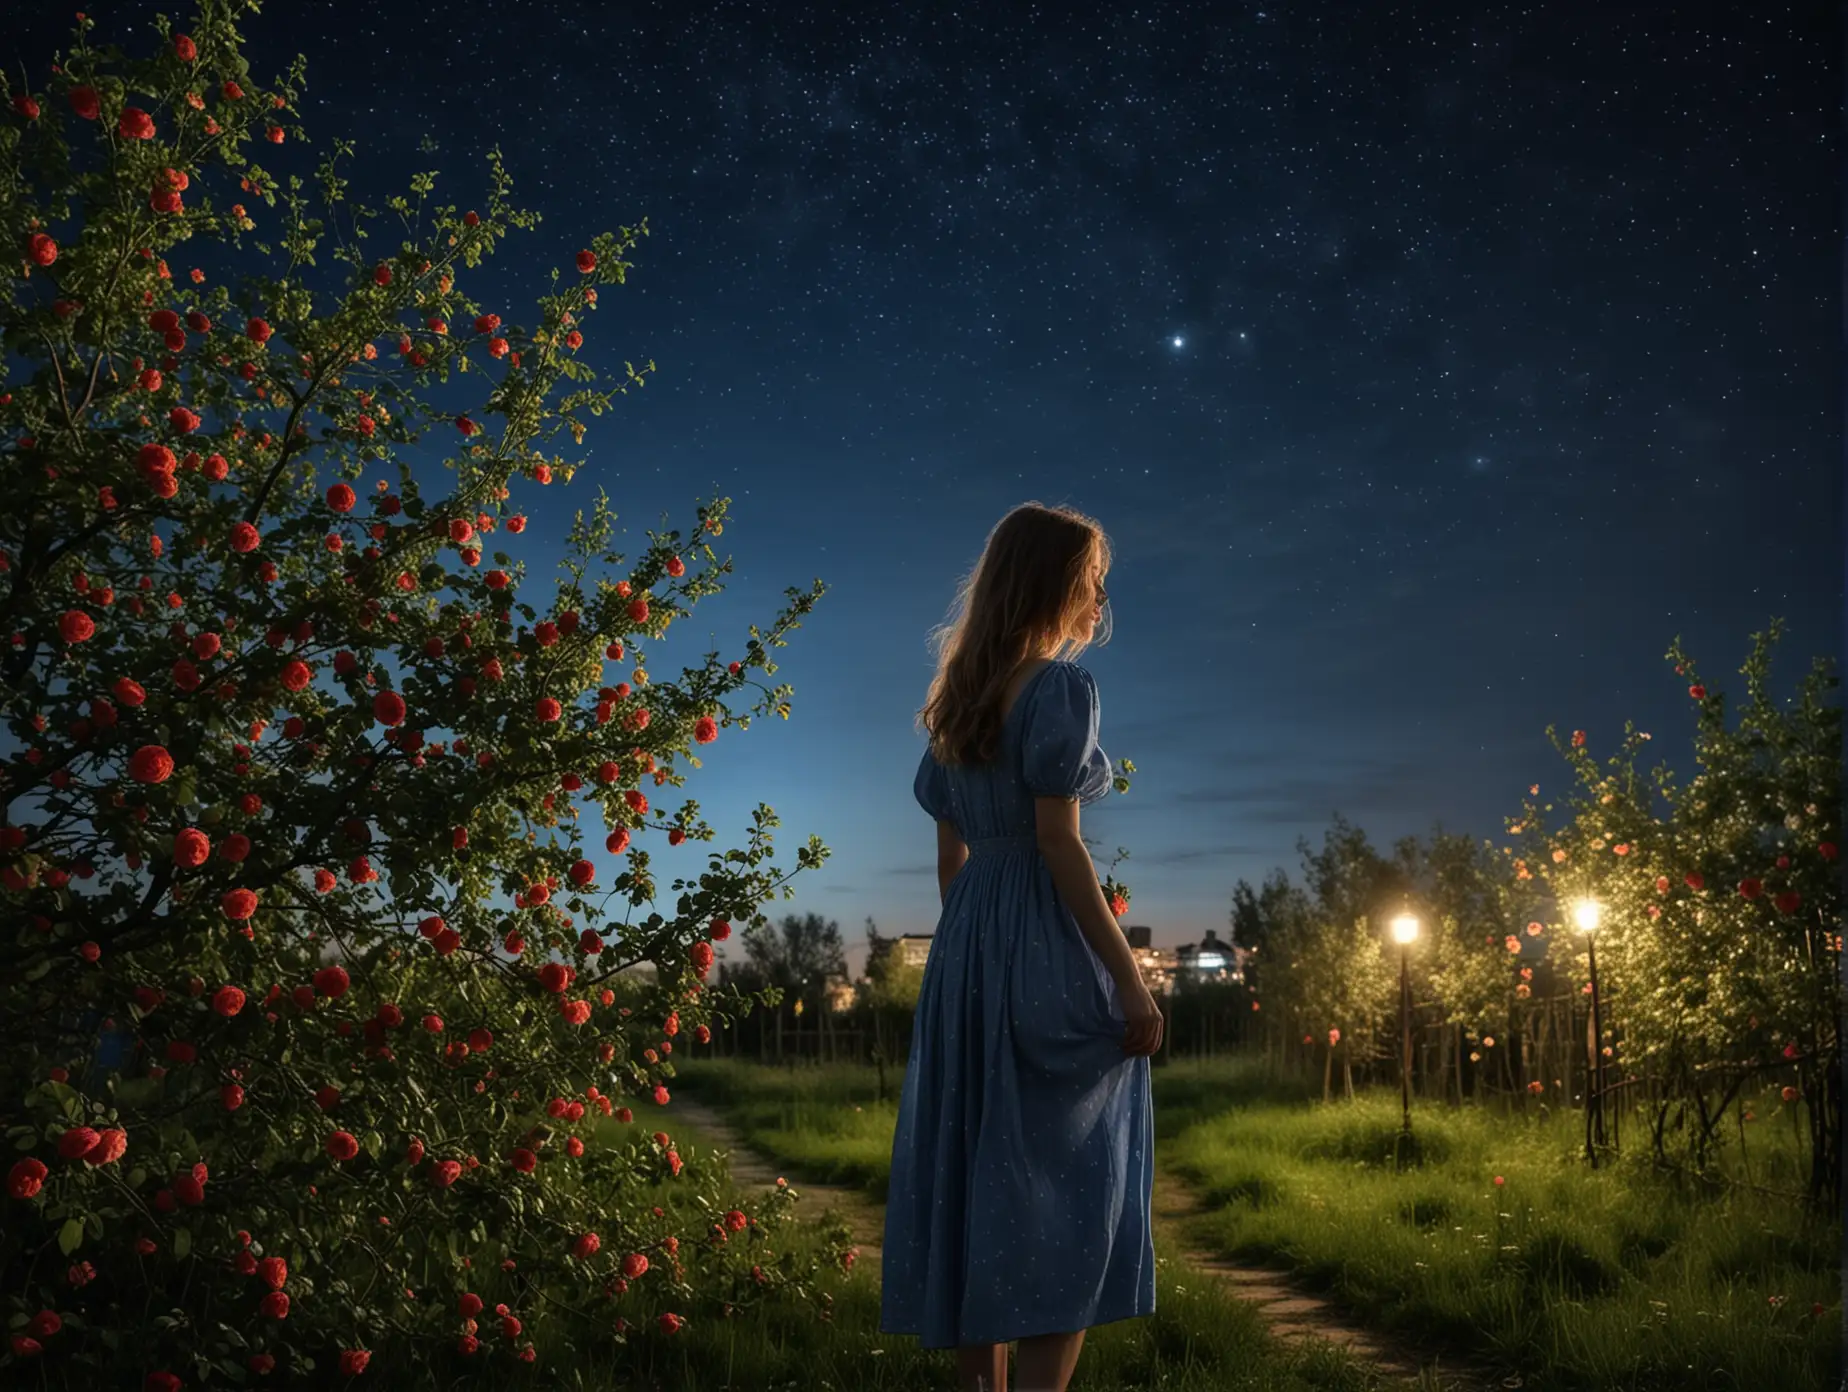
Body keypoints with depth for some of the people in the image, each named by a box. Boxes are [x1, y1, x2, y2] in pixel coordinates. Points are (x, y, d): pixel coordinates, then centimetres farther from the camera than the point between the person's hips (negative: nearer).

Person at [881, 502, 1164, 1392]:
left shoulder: (957, 701, 13)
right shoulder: (1061, 688, -10)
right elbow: (1057, 843, -16)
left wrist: (969, 954, 19)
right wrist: (1129, 979, -15)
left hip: (968, 947, 8)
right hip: (1048, 951, -8)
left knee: (981, 1179, 11)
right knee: (1066, 1191, -1)